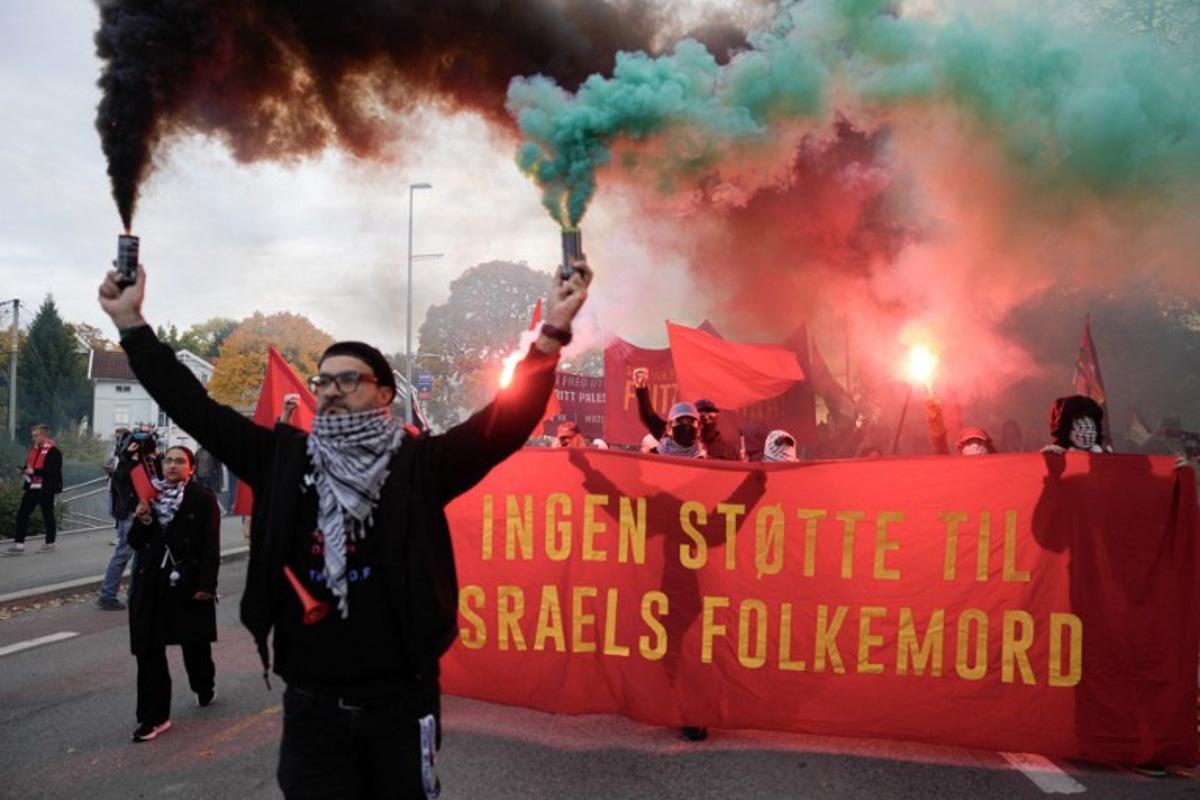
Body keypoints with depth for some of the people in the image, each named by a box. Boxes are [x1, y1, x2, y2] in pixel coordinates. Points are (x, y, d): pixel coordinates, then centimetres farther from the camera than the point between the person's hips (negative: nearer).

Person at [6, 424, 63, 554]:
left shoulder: (53, 451, -12)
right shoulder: (34, 449, 15)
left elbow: (53, 471, -21)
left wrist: (34, 471, -23)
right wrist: (25, 471, 4)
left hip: (45, 489, -8)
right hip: (32, 488, 8)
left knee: (47, 515, 3)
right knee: (22, 514, 3)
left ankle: (49, 544, 15)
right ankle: (18, 544, 6)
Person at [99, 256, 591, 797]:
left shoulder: (419, 464, -5)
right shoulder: (284, 459, 3)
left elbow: (507, 419, -14)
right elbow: (195, 409, 4)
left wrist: (551, 333, -24)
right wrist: (132, 324, 0)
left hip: (401, 703, -2)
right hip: (311, 707, 2)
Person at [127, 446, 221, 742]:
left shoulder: (202, 498, -6)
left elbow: (211, 545, -9)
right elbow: (136, 543, 9)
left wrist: (206, 585, -14)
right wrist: (142, 519, -10)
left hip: (189, 583, -4)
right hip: (151, 584, 4)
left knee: (195, 645, 13)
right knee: (149, 651, 1)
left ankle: (205, 689, 40)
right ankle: (154, 716, 8)